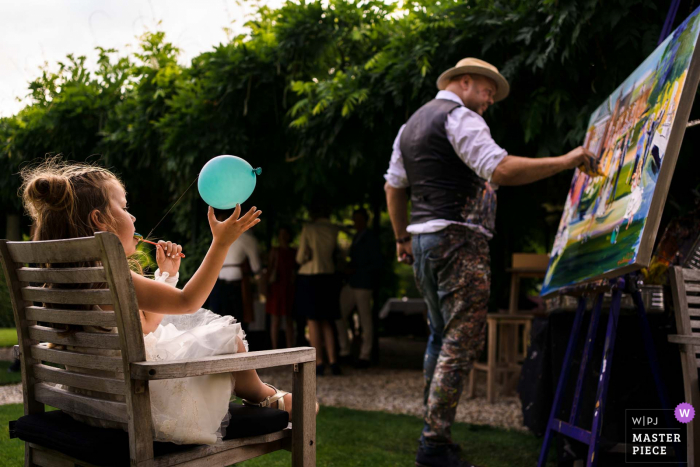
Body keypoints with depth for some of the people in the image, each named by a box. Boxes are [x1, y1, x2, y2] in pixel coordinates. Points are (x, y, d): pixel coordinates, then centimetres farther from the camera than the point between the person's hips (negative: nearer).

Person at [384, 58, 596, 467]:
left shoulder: (412, 124, 21)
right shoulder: (460, 117, -8)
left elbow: (394, 184, 24)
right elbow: (501, 170, -22)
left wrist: (402, 238, 29)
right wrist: (566, 161, -18)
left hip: (424, 239, 10)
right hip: (458, 238, -10)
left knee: (441, 337, 15)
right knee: (463, 341, -9)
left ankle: (433, 432, 18)